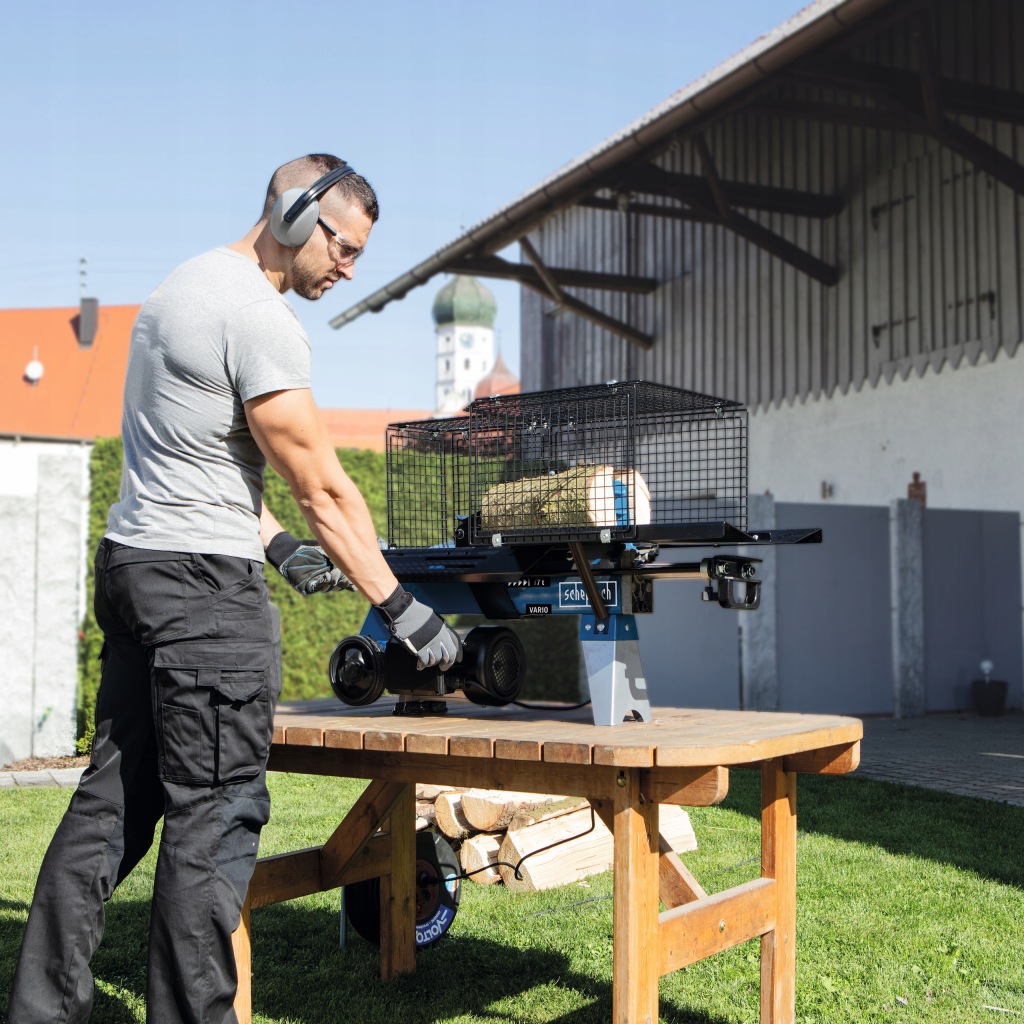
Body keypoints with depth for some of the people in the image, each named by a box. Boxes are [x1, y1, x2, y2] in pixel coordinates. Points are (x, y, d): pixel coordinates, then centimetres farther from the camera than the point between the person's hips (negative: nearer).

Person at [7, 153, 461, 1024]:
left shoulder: (183, 286, 17)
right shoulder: (260, 320, -14)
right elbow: (324, 489, -14)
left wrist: (277, 545, 16)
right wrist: (403, 610, -8)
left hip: (130, 560, 10)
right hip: (204, 582, -10)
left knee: (115, 797, 13)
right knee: (216, 815, -3)